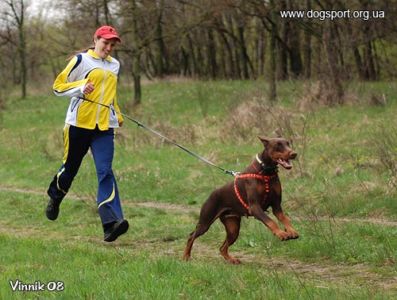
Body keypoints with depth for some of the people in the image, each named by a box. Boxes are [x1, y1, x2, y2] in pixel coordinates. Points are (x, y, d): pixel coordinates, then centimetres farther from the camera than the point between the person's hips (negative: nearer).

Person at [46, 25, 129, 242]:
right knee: (70, 167, 9)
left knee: (105, 171, -12)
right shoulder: (81, 60, -1)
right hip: (79, 124, -3)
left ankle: (111, 222, -24)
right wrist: (80, 87, -18)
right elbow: (58, 86, -2)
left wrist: (118, 116, 24)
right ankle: (54, 198, 42)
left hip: (104, 127, 3)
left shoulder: (114, 65, 16)